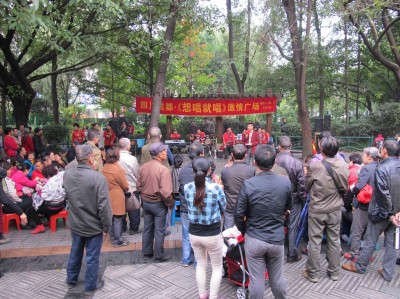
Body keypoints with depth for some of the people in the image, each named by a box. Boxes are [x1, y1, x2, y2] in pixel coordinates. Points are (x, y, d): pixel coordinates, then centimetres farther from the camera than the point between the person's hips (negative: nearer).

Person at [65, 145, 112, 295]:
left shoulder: (67, 174, -8)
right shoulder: (98, 177, -26)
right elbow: (104, 206, -23)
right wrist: (106, 226, -12)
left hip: (75, 223, 5)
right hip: (93, 225, -5)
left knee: (75, 252, 25)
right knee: (92, 257, 13)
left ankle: (71, 279, 45)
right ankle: (90, 286, 29)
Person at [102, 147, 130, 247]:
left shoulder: (104, 168, -2)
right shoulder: (119, 169, -21)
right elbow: (125, 186, -12)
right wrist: (126, 189, 9)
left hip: (108, 196, 7)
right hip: (117, 197, -7)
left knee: (112, 218, 17)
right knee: (117, 219, 3)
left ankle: (114, 237, 30)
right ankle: (118, 241, 12)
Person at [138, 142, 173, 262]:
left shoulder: (143, 167, -3)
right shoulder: (163, 169, -23)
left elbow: (139, 186, 6)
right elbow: (166, 192, -26)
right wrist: (170, 204, -10)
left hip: (145, 202, 6)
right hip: (159, 204, -6)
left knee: (147, 228, 19)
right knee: (159, 231, 9)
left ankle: (146, 253, 33)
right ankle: (159, 256, 22)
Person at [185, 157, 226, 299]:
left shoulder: (187, 187, -10)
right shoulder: (216, 188, -20)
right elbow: (223, 208, -2)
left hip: (194, 233, 4)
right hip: (213, 234, -4)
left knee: (201, 265, 25)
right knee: (217, 267, 19)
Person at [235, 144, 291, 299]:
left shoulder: (248, 184, -18)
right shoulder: (286, 182, -10)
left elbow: (239, 215, -11)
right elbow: (288, 208, 7)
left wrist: (244, 231, 8)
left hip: (254, 239, -2)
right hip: (277, 239, 2)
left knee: (256, 280, 11)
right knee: (277, 279, 20)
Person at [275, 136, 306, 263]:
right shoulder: (297, 163, -19)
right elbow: (301, 184, -14)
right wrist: (303, 199, 2)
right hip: (294, 200, -2)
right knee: (292, 227, 11)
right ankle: (291, 254, 21)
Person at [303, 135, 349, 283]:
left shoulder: (314, 165, -21)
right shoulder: (343, 165, -9)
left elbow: (307, 185, -6)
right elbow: (345, 187, 4)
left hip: (317, 210, -3)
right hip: (335, 209, 4)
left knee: (315, 241, 8)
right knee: (334, 241, 16)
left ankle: (313, 273, 19)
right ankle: (334, 272, 28)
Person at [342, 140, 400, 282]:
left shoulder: (382, 168, -22)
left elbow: (383, 194, -24)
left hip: (381, 212, -6)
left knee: (370, 241, 8)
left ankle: (359, 266, 24)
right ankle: (388, 273, 23)